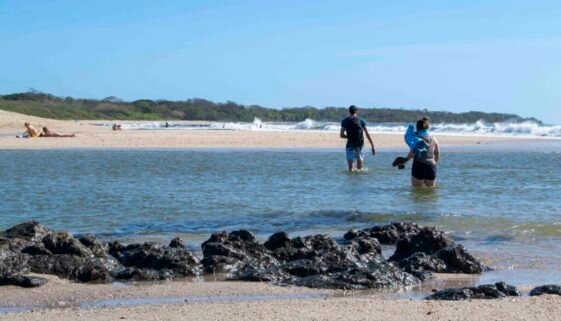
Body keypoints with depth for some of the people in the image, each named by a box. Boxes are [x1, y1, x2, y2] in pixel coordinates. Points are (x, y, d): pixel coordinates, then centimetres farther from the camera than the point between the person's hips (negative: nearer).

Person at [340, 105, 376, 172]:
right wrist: (373, 147, 3)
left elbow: (342, 135, -2)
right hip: (360, 145, 2)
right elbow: (367, 135, 1)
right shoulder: (361, 121, 4)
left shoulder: (345, 121, 1)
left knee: (351, 168, -6)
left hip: (350, 145, -2)